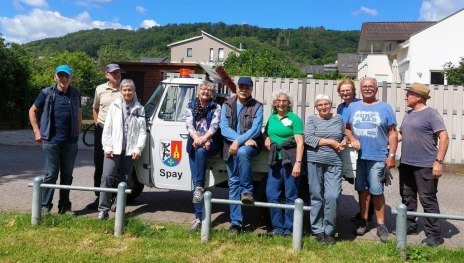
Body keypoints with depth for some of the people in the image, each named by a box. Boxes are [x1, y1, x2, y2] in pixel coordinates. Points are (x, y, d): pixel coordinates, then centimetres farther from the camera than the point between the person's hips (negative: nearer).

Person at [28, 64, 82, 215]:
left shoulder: (75, 94, 7)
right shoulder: (47, 93, 0)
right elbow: (32, 111, 8)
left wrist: (78, 132, 10)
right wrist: (36, 131, 1)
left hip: (70, 141, 3)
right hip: (51, 141, -2)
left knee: (67, 175, 9)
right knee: (51, 174, 0)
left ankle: (64, 206, 20)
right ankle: (45, 206, 9)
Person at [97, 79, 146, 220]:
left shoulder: (139, 109, 8)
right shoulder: (114, 106, 8)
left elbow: (142, 131, 4)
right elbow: (107, 129, 4)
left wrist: (138, 149, -4)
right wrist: (107, 147, -4)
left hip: (130, 151, 1)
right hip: (114, 149, -1)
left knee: (123, 180, 9)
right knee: (107, 177, -12)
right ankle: (103, 209, -10)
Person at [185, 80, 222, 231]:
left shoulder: (216, 107, 7)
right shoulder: (191, 106, 12)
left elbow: (214, 126, -8)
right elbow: (189, 125, -1)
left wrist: (204, 139, -25)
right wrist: (196, 138, -20)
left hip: (210, 143, -2)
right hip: (195, 143, 2)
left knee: (200, 151, -38)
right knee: (195, 179, -7)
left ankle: (199, 188, -31)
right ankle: (199, 216, -7)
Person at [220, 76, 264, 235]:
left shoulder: (256, 106, 3)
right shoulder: (227, 105, 9)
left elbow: (256, 129, -9)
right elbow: (224, 128, -4)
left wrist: (239, 141, -21)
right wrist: (245, 139, -15)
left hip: (250, 145, -3)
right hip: (231, 147, 3)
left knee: (242, 152, -38)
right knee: (233, 183, 0)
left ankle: (247, 191, -24)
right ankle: (235, 222, 4)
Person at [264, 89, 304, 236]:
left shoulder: (294, 118, -2)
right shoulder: (272, 117, 14)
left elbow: (300, 142, -8)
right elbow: (267, 133, 32)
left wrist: (298, 163, -17)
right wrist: (267, 138, 8)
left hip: (290, 160, -6)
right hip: (275, 161, 6)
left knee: (291, 196, 1)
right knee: (271, 194, 3)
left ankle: (289, 229, 12)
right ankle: (278, 227, 16)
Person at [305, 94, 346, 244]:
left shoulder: (338, 118, 14)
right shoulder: (312, 120, 5)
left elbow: (344, 136, 27)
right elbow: (308, 138, -9)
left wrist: (343, 142, 2)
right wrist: (331, 142, -10)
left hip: (334, 163, 2)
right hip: (315, 162, -1)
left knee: (333, 196, -8)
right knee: (317, 197, 4)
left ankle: (329, 230, 8)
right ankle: (318, 230, 16)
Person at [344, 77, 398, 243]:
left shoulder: (385, 108, 2)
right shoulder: (353, 107, 9)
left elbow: (393, 133, 0)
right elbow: (346, 127, 13)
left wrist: (392, 155, -5)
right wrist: (352, 139, -7)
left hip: (378, 156, -2)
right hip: (358, 156, 3)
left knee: (376, 190, -2)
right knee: (363, 189, 11)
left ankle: (381, 224, 11)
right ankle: (363, 220, 24)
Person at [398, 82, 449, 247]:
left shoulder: (431, 114, -11)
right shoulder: (408, 114, 12)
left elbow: (444, 138, -16)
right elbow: (401, 134, 21)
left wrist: (438, 161, -21)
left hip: (425, 166, -8)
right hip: (406, 164, 8)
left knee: (427, 199, -2)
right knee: (407, 197, 17)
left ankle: (434, 235, 9)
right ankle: (409, 225, 32)